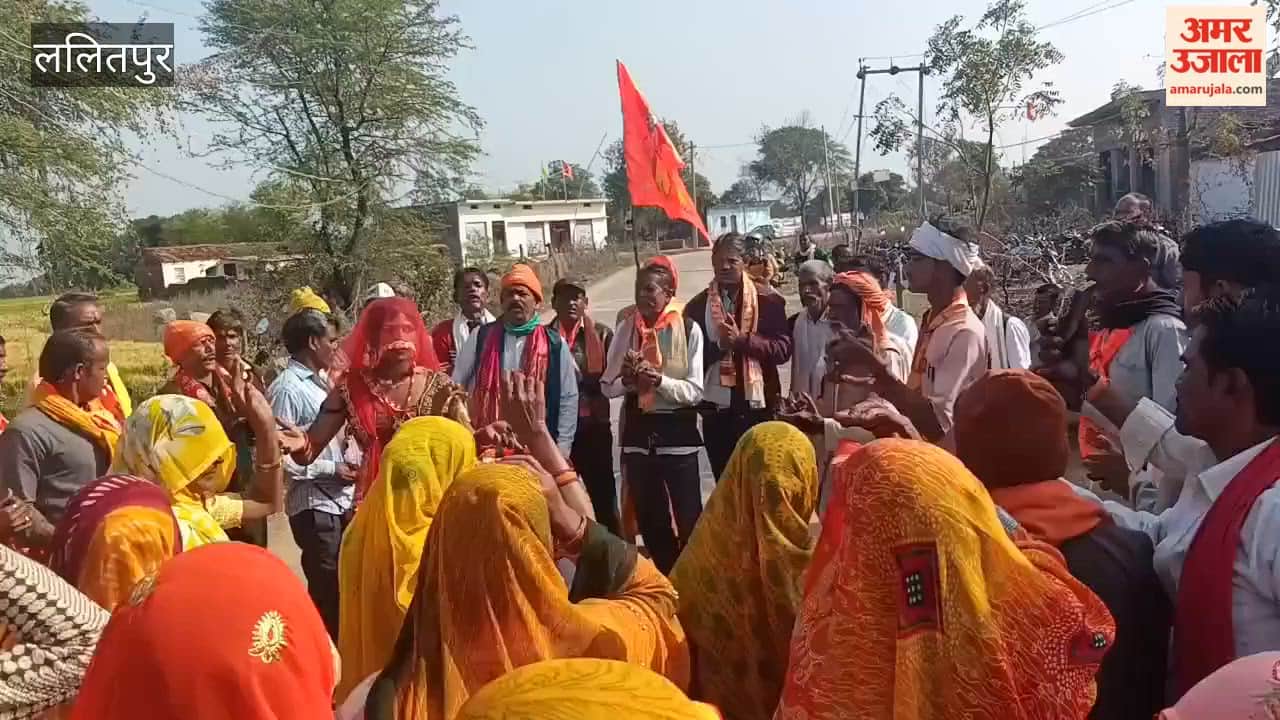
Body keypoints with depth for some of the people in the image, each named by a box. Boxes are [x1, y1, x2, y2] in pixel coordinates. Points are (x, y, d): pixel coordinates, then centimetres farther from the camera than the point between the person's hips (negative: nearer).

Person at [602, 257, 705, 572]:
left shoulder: (688, 329, -8)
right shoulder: (627, 327, 3)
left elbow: (694, 391, -10)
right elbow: (607, 385, 5)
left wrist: (659, 380, -24)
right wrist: (628, 381, -15)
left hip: (676, 429, -4)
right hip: (638, 429, 4)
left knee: (688, 516, 2)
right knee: (649, 517, 14)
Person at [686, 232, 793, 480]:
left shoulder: (768, 299, -1)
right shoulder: (697, 306, 5)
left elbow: (783, 349, -7)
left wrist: (742, 340, -19)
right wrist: (718, 345, -16)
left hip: (758, 405, -2)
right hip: (716, 408, 2)